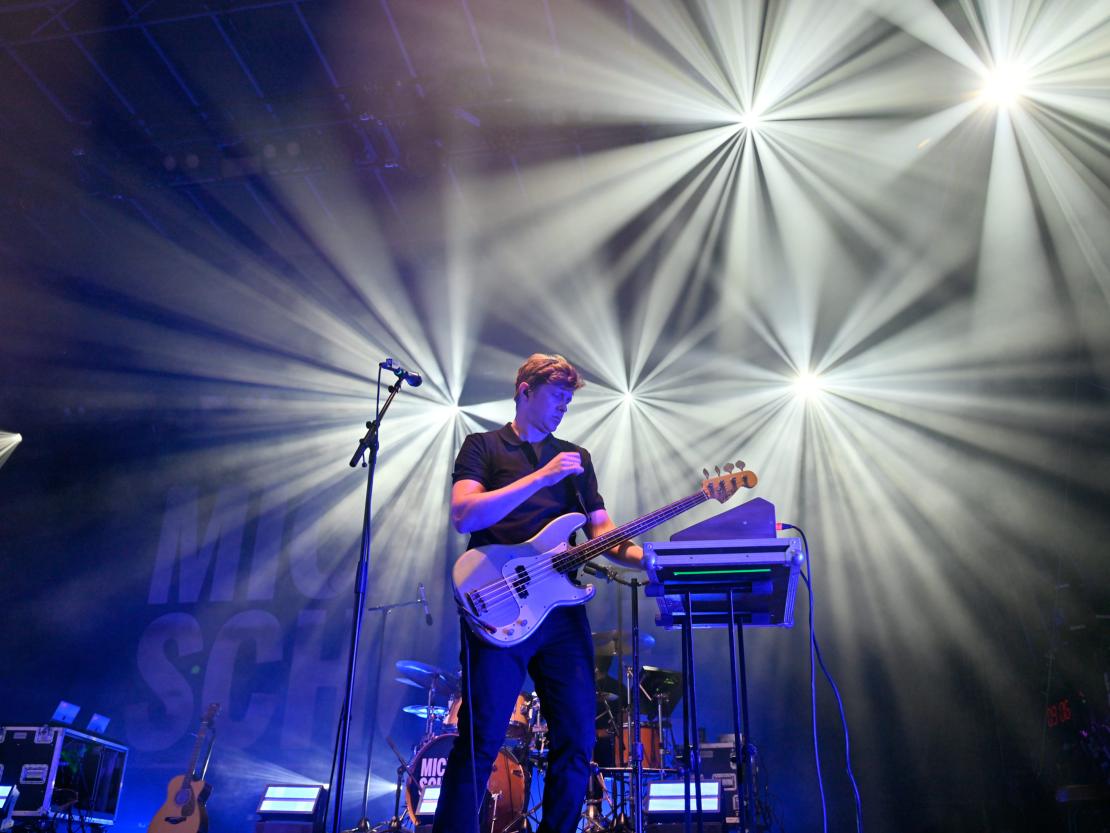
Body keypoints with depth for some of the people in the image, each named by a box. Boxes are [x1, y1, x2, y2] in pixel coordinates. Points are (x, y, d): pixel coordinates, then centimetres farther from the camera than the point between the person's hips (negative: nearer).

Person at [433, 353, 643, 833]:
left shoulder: (576, 458, 19)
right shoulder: (483, 446, 6)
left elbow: (601, 532, 13)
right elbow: (462, 515, -13)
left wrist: (644, 556, -7)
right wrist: (542, 476, -16)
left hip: (563, 609, 5)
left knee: (576, 740, 5)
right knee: (481, 740, -8)